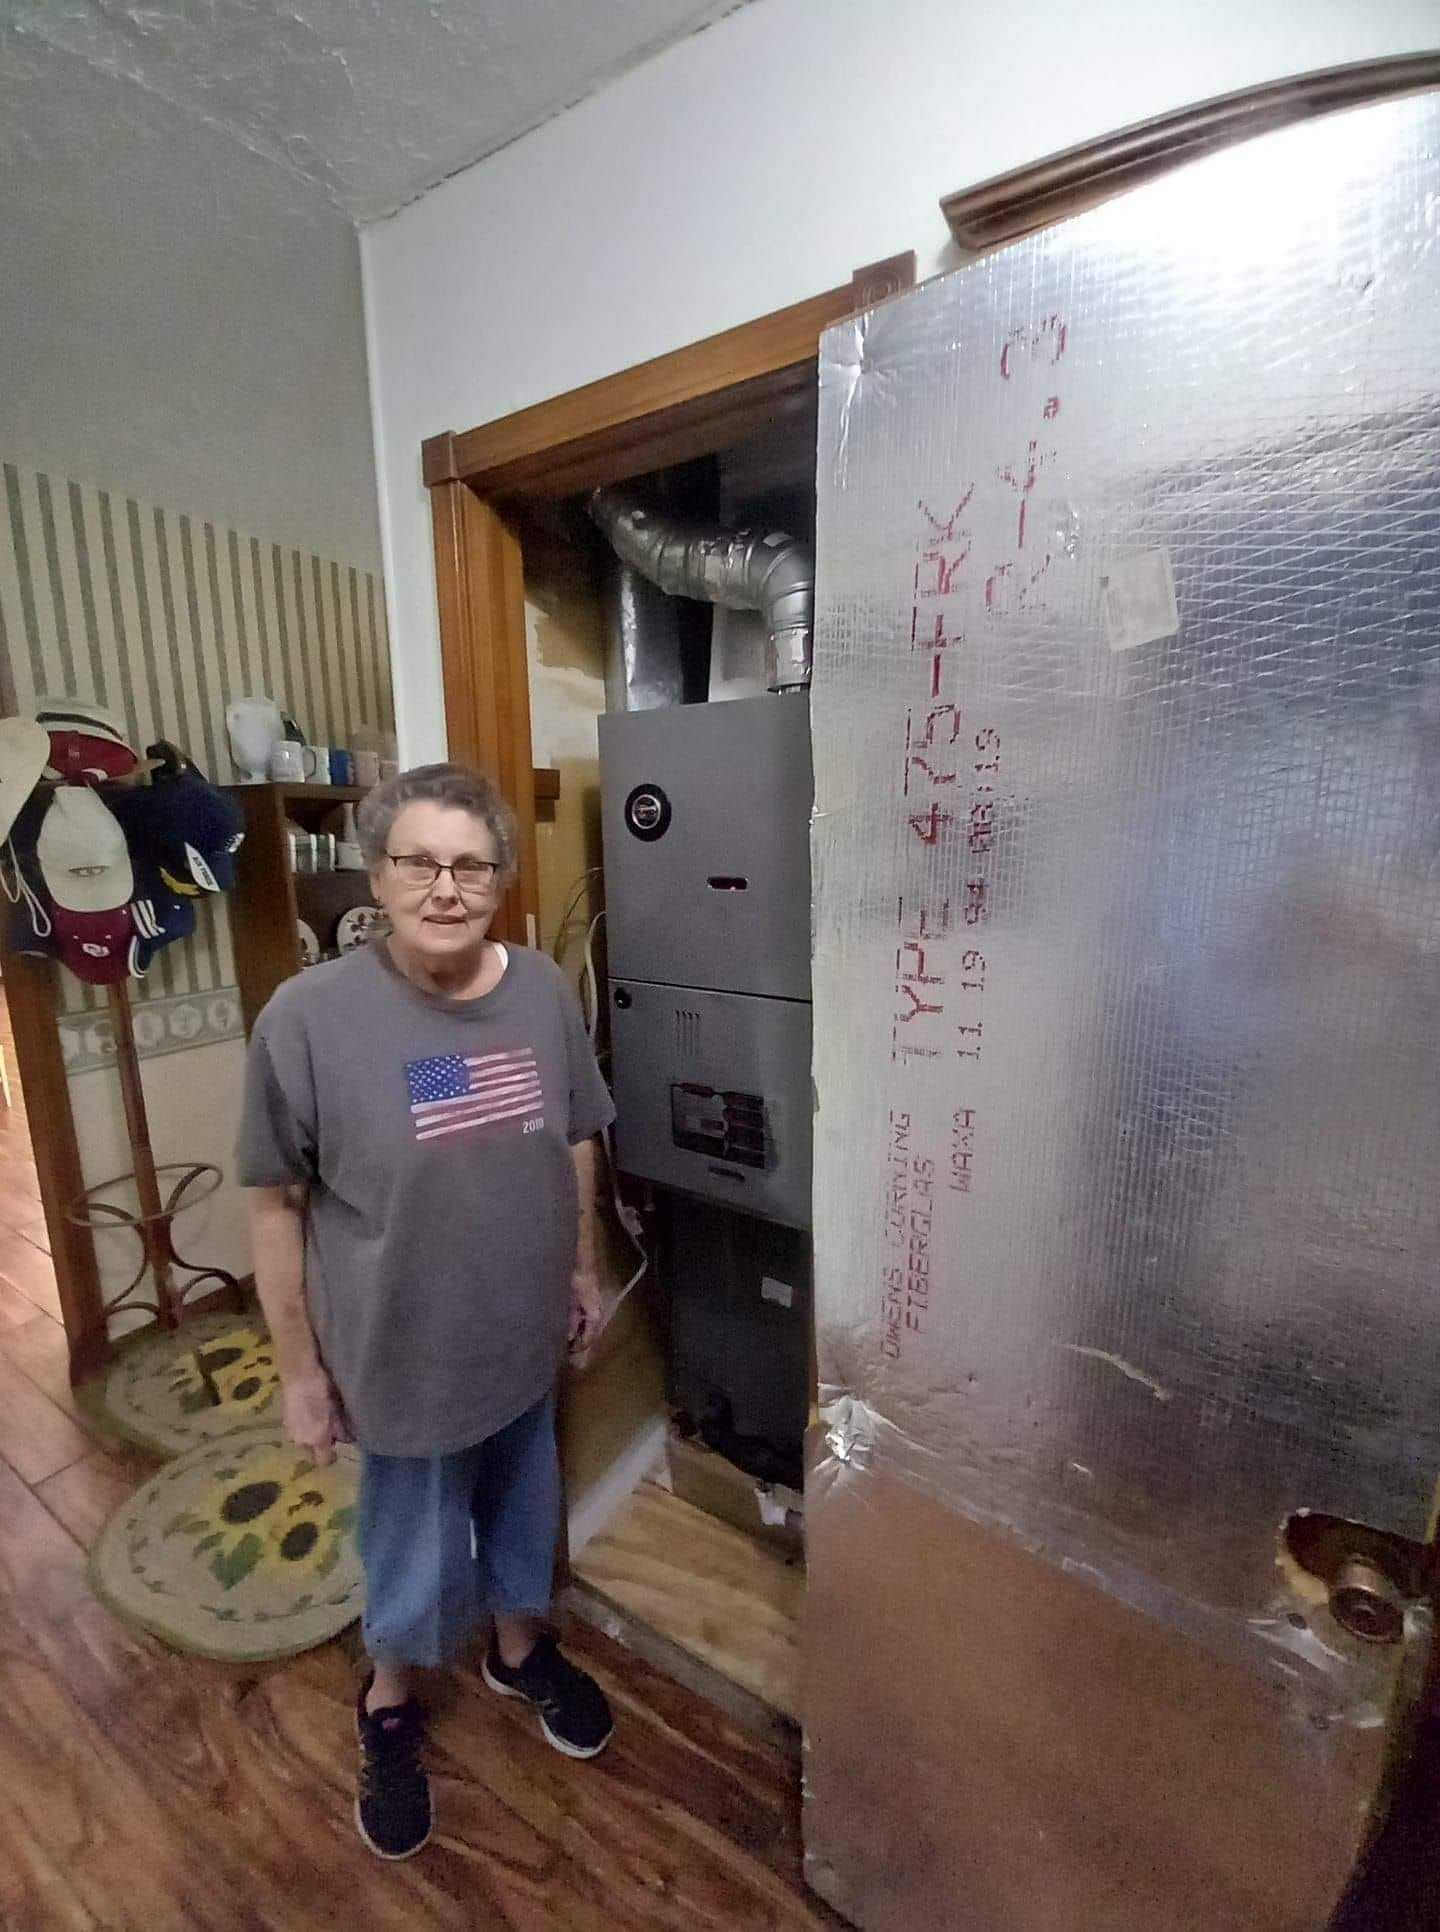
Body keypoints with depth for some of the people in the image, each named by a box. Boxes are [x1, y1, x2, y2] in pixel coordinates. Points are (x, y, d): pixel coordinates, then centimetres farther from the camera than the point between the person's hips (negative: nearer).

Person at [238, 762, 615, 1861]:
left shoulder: (545, 992, -10)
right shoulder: (310, 1017, -21)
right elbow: (276, 1205, -11)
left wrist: (583, 1272, 10)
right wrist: (301, 1369, -5)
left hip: (526, 1339, 4)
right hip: (402, 1358, -3)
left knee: (524, 1513, 28)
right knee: (415, 1555, 22)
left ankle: (521, 1649, 59)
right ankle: (389, 1706, 55)